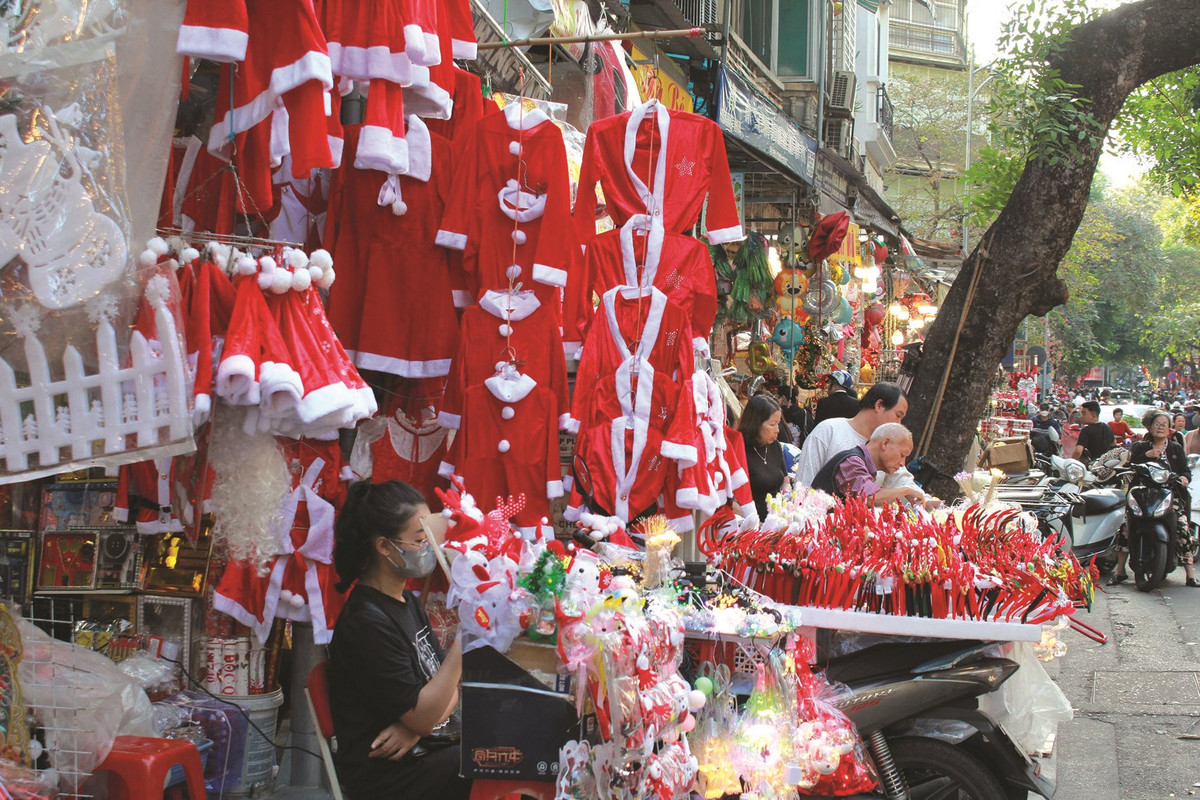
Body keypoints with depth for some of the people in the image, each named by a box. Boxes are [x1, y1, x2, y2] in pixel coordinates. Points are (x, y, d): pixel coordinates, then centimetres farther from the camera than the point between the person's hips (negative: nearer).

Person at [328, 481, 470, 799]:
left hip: (428, 749, 8)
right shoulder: (367, 623, -18)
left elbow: (447, 688, 10)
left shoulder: (407, 603, 11)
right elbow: (422, 717, -19)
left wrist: (416, 726, -12)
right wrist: (464, 640, -25)